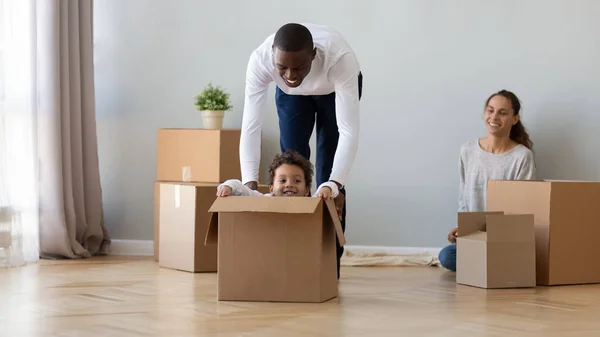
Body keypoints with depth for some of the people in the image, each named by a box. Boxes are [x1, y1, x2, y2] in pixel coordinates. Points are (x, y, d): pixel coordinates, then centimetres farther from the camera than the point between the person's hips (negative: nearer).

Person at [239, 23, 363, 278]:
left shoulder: (340, 57, -45)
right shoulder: (259, 60, -39)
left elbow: (349, 131, -43)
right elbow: (250, 126, -37)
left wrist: (336, 184, -54)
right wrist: (249, 184, -48)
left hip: (336, 89, -2)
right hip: (290, 94, 2)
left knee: (329, 173, -8)